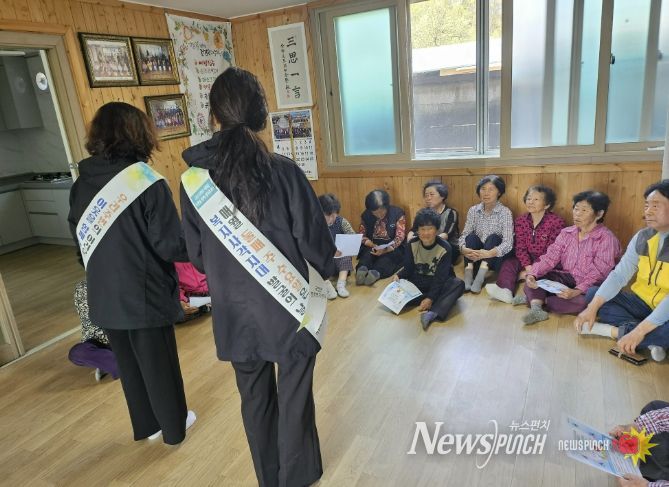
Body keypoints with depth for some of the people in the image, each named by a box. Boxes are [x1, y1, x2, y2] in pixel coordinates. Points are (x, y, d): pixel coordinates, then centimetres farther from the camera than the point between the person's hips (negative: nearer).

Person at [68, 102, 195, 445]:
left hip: (104, 297, 5)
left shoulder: (80, 186, -2)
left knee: (128, 365, 21)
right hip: (144, 295, -5)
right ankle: (174, 426, 33)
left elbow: (79, 241, 7)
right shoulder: (147, 182, -20)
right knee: (159, 364, 14)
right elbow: (172, 246, -20)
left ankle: (145, 425, 39)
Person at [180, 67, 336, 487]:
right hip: (287, 307, -3)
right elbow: (314, 241, -11)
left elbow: (196, 253, 1)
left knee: (255, 398, 21)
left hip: (233, 310, 4)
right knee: (293, 398, 16)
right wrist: (328, 266, 11)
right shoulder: (284, 172, -18)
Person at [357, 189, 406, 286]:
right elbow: (362, 235, 4)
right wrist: (372, 245, -18)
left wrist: (385, 250, -30)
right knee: (366, 254, -30)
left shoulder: (398, 213, -8)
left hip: (392, 248, -2)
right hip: (372, 246, 2)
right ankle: (362, 269, -55)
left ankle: (376, 272, -57)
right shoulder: (366, 215, 0)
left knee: (386, 258, -34)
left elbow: (400, 236, -13)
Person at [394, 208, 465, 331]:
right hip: (418, 282, 2)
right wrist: (398, 276, -25)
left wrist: (430, 298, -32)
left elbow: (440, 277, -21)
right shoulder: (412, 245, -8)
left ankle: (432, 313, -49)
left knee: (458, 284, -33)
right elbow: (408, 268, -3)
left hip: (438, 284, -2)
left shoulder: (445, 248, -18)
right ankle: (438, 303, -28)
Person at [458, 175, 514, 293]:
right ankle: (468, 276, -38)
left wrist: (489, 253, -37)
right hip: (475, 257, 2)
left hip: (495, 258, -2)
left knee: (493, 238, -28)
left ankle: (480, 278, -42)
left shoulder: (505, 212, -9)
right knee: (472, 236, -23)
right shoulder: (473, 210, 1)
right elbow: (464, 235, -5)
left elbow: (508, 243, -19)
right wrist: (464, 249, -28)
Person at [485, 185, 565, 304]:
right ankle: (505, 291, -44)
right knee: (508, 262, -21)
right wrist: (528, 266, -20)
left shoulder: (556, 222, -11)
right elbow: (520, 247, -3)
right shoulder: (521, 221, 3)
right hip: (527, 260, 4)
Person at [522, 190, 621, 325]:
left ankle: (536, 300, -22)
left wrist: (577, 291, -33)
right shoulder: (566, 233, 5)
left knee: (583, 301, -38)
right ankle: (536, 308, -37)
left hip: (588, 287, -5)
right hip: (565, 279, 5)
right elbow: (550, 257, -4)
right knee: (533, 279, -14)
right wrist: (532, 274, -23)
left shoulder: (606, 238, -12)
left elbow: (598, 273, -19)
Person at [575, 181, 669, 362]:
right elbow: (619, 275, -4)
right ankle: (651, 339, -16)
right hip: (642, 303, 7)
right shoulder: (642, 237, -1)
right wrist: (592, 308, -16)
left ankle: (613, 331, -18)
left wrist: (639, 331, -33)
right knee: (592, 294, -5)